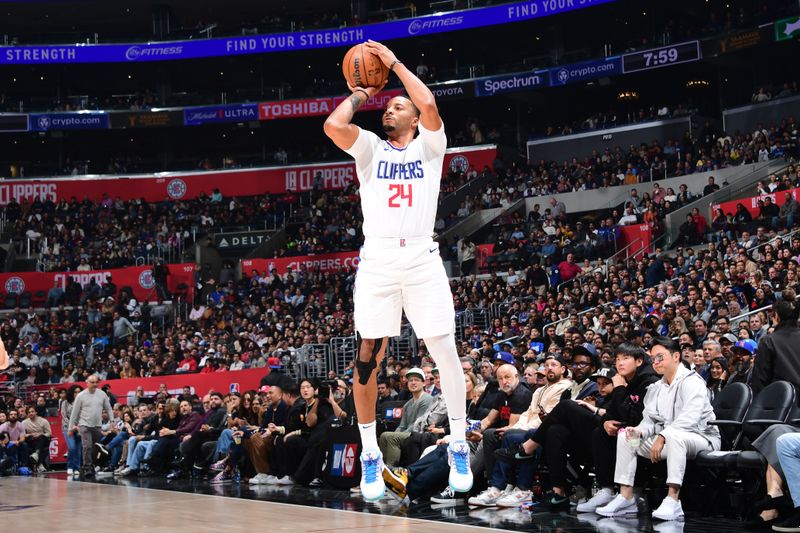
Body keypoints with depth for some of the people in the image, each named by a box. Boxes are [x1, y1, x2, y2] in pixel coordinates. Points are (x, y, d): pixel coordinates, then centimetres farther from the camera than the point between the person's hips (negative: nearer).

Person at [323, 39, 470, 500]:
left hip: (422, 258, -1)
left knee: (445, 351, -3)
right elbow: (333, 124, -6)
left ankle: (459, 446, 10)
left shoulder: (429, 146, 12)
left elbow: (430, 105, -9)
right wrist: (359, 95, 10)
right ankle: (370, 453, 10)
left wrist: (395, 62, 1)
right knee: (368, 357, -1)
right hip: (377, 260, 1)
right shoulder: (370, 148, 14)